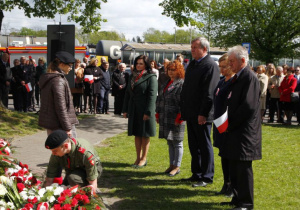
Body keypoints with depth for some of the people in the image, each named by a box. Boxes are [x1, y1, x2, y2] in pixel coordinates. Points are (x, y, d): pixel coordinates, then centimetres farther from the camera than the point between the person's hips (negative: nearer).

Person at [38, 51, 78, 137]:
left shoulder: (47, 79, 13)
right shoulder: (58, 81, -17)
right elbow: (60, 107, -21)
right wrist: (67, 128, -18)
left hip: (49, 123, 10)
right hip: (58, 125, -10)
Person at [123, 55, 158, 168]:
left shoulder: (151, 78, -6)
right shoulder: (132, 76, 13)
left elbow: (152, 96, -12)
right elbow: (127, 93, 15)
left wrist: (148, 112, -18)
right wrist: (125, 110, 10)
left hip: (144, 110, -6)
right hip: (133, 110, 6)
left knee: (145, 135, 2)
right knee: (137, 134, 11)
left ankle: (144, 158, 11)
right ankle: (138, 157, 19)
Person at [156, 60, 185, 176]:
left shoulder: (182, 84, -10)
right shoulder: (167, 84, 17)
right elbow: (160, 99, 20)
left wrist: (179, 118, -19)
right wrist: (158, 114, 14)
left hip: (176, 120, -8)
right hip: (165, 119, 8)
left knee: (177, 143, 1)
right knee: (170, 143, 14)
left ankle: (177, 166, 8)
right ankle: (172, 165, 23)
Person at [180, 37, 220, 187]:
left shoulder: (210, 65, -13)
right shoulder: (192, 64, 15)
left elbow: (209, 93, -18)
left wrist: (203, 113, -21)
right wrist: (183, 110, 14)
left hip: (202, 114, -9)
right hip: (191, 113, 9)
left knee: (204, 146, 2)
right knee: (193, 146, 15)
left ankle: (206, 177, 12)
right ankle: (196, 174, 26)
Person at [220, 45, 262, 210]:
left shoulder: (250, 77, -14)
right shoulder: (237, 78, 14)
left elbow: (248, 106, -21)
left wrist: (231, 123, -14)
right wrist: (228, 123, 6)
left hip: (244, 131, -9)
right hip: (234, 129, 9)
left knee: (243, 167, -3)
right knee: (234, 167, 15)